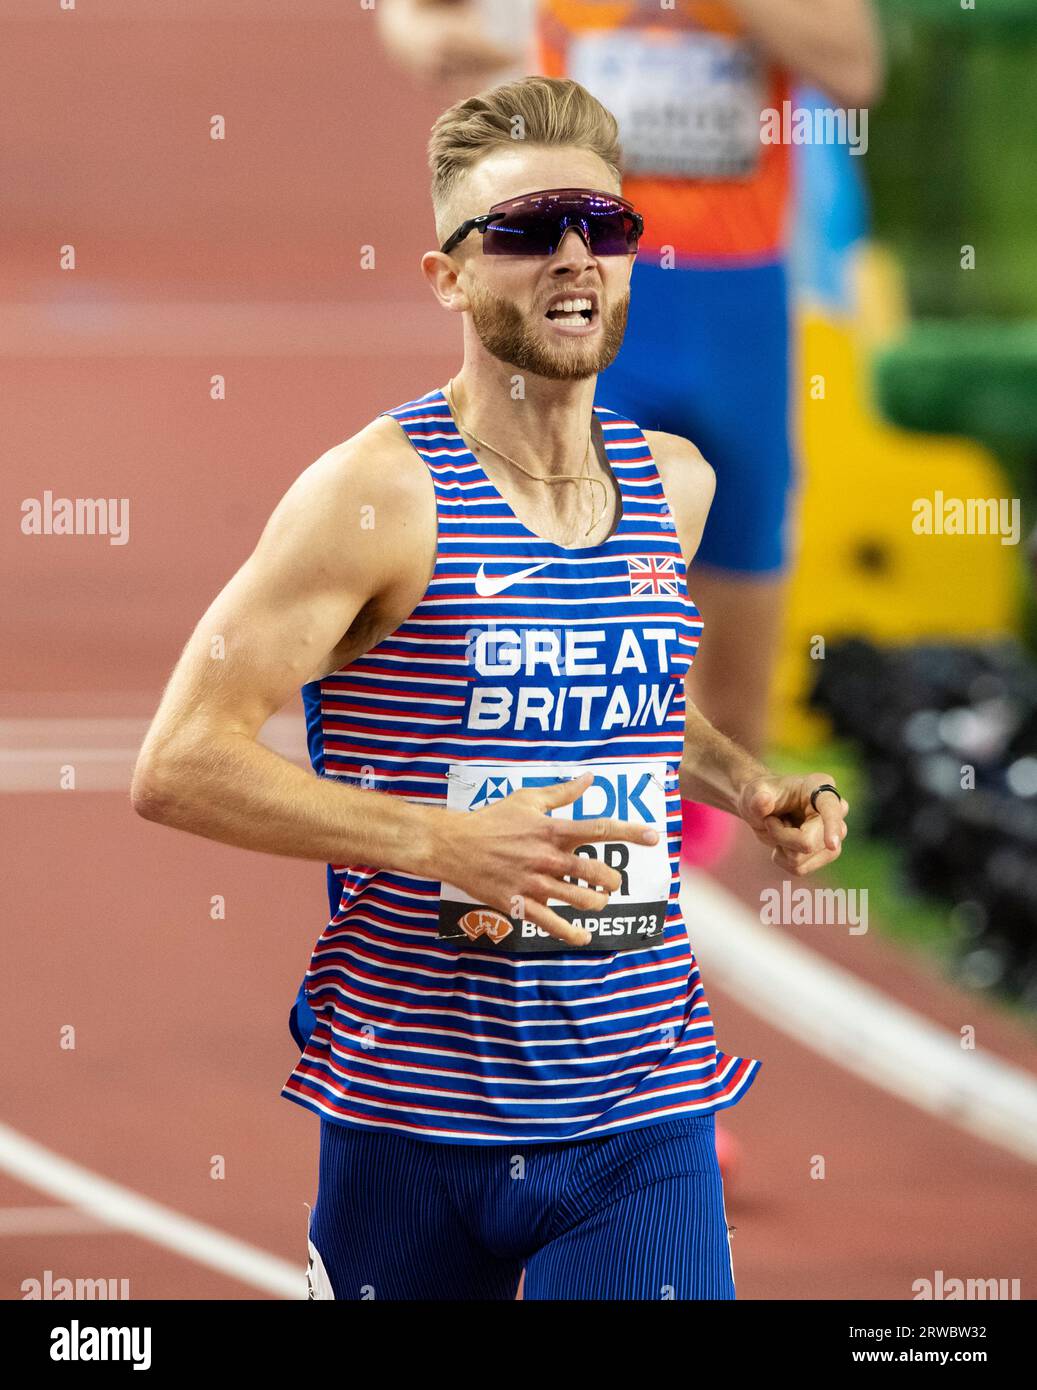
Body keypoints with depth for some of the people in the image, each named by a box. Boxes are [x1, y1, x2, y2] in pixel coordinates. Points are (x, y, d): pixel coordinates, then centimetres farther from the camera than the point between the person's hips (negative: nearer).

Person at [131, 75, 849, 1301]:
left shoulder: (673, 482, 8)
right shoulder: (379, 494, -10)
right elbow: (178, 767, -15)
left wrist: (744, 787, 10)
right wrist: (445, 842, -23)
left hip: (642, 1120, 4)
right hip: (415, 1126, -3)